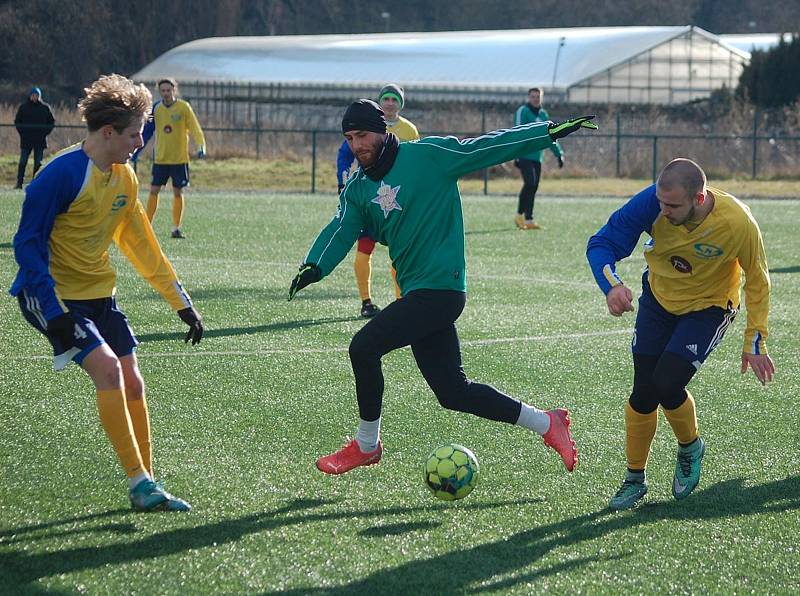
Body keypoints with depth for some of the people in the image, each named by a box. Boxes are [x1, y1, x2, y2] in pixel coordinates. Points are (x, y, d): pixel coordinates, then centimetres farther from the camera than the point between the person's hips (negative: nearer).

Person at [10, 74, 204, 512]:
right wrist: (55, 312, -26)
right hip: (53, 295, -8)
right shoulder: (63, 174, -20)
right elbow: (28, 244, -18)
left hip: (98, 294, 8)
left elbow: (142, 246, 15)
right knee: (107, 366, -22)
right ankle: (139, 482, -18)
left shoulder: (124, 179, 5)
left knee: (131, 380, 3)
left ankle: (146, 485, 13)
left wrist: (182, 303, 14)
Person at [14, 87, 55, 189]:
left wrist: (44, 133, -1)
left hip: (40, 141, 0)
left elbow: (52, 123, 9)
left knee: (38, 163, 2)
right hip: (26, 140, 0)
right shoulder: (23, 107, 3)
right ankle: (19, 182, 2)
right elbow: (17, 122, 10)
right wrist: (22, 132, -2)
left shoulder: (45, 108, 4)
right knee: (23, 162, -2)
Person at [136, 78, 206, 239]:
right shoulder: (156, 108, 3)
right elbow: (148, 131, 10)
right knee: (154, 191, 0)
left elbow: (195, 128, -11)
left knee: (178, 192, 1)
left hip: (179, 159, -2)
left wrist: (201, 146, -23)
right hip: (160, 158, 2)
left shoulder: (183, 107, -6)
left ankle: (176, 228, 10)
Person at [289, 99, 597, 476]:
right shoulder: (357, 189, 13)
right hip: (416, 292, 8)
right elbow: (341, 230, 0)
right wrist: (315, 267, -20)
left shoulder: (427, 156, -5)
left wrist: (551, 132, -7)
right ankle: (546, 424, 22)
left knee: (364, 347, -17)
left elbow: (487, 148, -4)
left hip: (441, 286, -8)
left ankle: (367, 445, 2)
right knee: (452, 392, 8)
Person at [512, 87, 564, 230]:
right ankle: (520, 215, -10)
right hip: (524, 156, -7)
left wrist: (559, 154, 20)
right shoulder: (523, 111, -4)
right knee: (530, 183, -18)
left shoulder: (543, 114, 18)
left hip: (537, 157, 7)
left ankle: (528, 220, 7)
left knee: (533, 187, 3)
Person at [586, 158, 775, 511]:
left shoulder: (738, 223, -31)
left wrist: (755, 343, -10)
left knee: (667, 385, -19)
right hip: (659, 298, 3)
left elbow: (757, 282, -14)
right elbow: (601, 244, -21)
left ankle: (690, 448, 13)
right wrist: (612, 286, -42)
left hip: (708, 308, -3)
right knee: (643, 393, 0)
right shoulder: (652, 203, -28)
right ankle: (635, 479, 21)